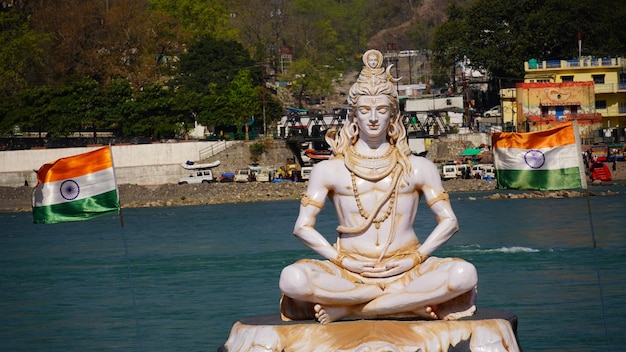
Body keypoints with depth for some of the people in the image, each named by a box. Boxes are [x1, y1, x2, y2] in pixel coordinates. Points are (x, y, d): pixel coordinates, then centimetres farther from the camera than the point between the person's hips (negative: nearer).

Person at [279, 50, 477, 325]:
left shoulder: (418, 168, 11)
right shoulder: (329, 170, 9)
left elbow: (448, 221, 9)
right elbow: (303, 226, 6)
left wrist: (415, 258, -6)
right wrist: (342, 260, -7)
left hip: (406, 269, 2)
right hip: (348, 274, -1)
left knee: (464, 274, -30)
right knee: (292, 279, -32)